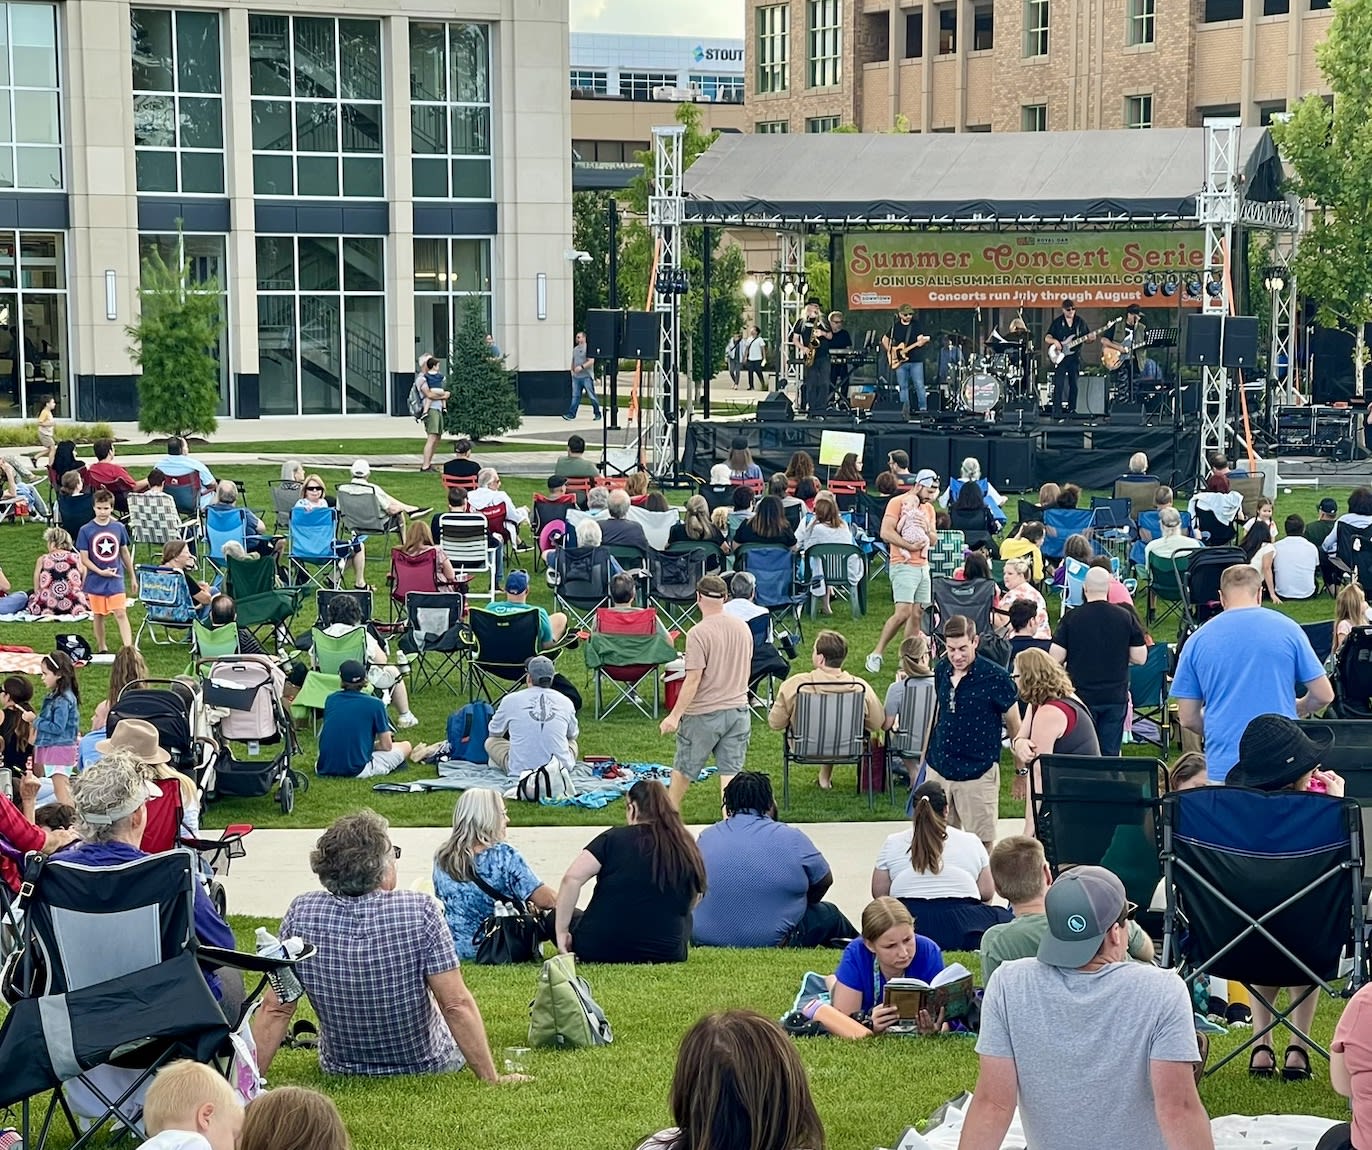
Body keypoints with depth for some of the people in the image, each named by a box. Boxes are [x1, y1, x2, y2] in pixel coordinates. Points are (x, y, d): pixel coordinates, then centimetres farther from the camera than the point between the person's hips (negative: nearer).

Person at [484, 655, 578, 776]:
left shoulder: (510, 700, -3)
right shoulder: (565, 702, 2)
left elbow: (494, 732, 17)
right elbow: (573, 735, 21)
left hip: (520, 769, -2)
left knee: (490, 742, 23)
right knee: (572, 742, 34)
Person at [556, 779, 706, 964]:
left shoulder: (614, 838, -6)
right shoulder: (689, 851, 1)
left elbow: (571, 878, -16)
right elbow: (693, 902, 11)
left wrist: (561, 932, -10)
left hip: (598, 950, -1)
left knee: (554, 917, 28)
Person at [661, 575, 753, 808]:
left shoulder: (698, 633, -18)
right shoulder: (743, 627, 3)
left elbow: (693, 679, -20)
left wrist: (675, 715, -16)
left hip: (704, 713, -5)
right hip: (738, 710, 5)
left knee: (683, 769, 14)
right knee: (731, 771, 5)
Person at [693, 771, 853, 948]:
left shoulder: (706, 838, 1)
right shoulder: (792, 839, -10)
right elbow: (825, 880, 6)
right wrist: (801, 905, 26)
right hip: (771, 943, -5)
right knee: (828, 914, 22)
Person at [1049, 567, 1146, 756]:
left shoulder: (1072, 617, -8)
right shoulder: (1125, 616, -3)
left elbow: (1056, 658, -8)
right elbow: (1140, 658, -1)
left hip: (1081, 695, -1)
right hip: (1116, 696, 1)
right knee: (1110, 753, 7)